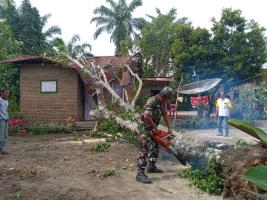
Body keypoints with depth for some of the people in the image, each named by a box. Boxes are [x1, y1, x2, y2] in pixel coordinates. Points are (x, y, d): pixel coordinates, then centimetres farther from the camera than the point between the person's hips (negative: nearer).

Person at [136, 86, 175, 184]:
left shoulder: (163, 102, 1)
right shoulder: (152, 102, -27)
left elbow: (165, 114, 10)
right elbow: (147, 117, -33)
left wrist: (169, 127, 8)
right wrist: (155, 128, -20)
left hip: (152, 127, 10)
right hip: (145, 127, -9)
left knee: (155, 147, 18)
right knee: (145, 150, -12)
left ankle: (151, 166, 33)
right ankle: (140, 173, -10)